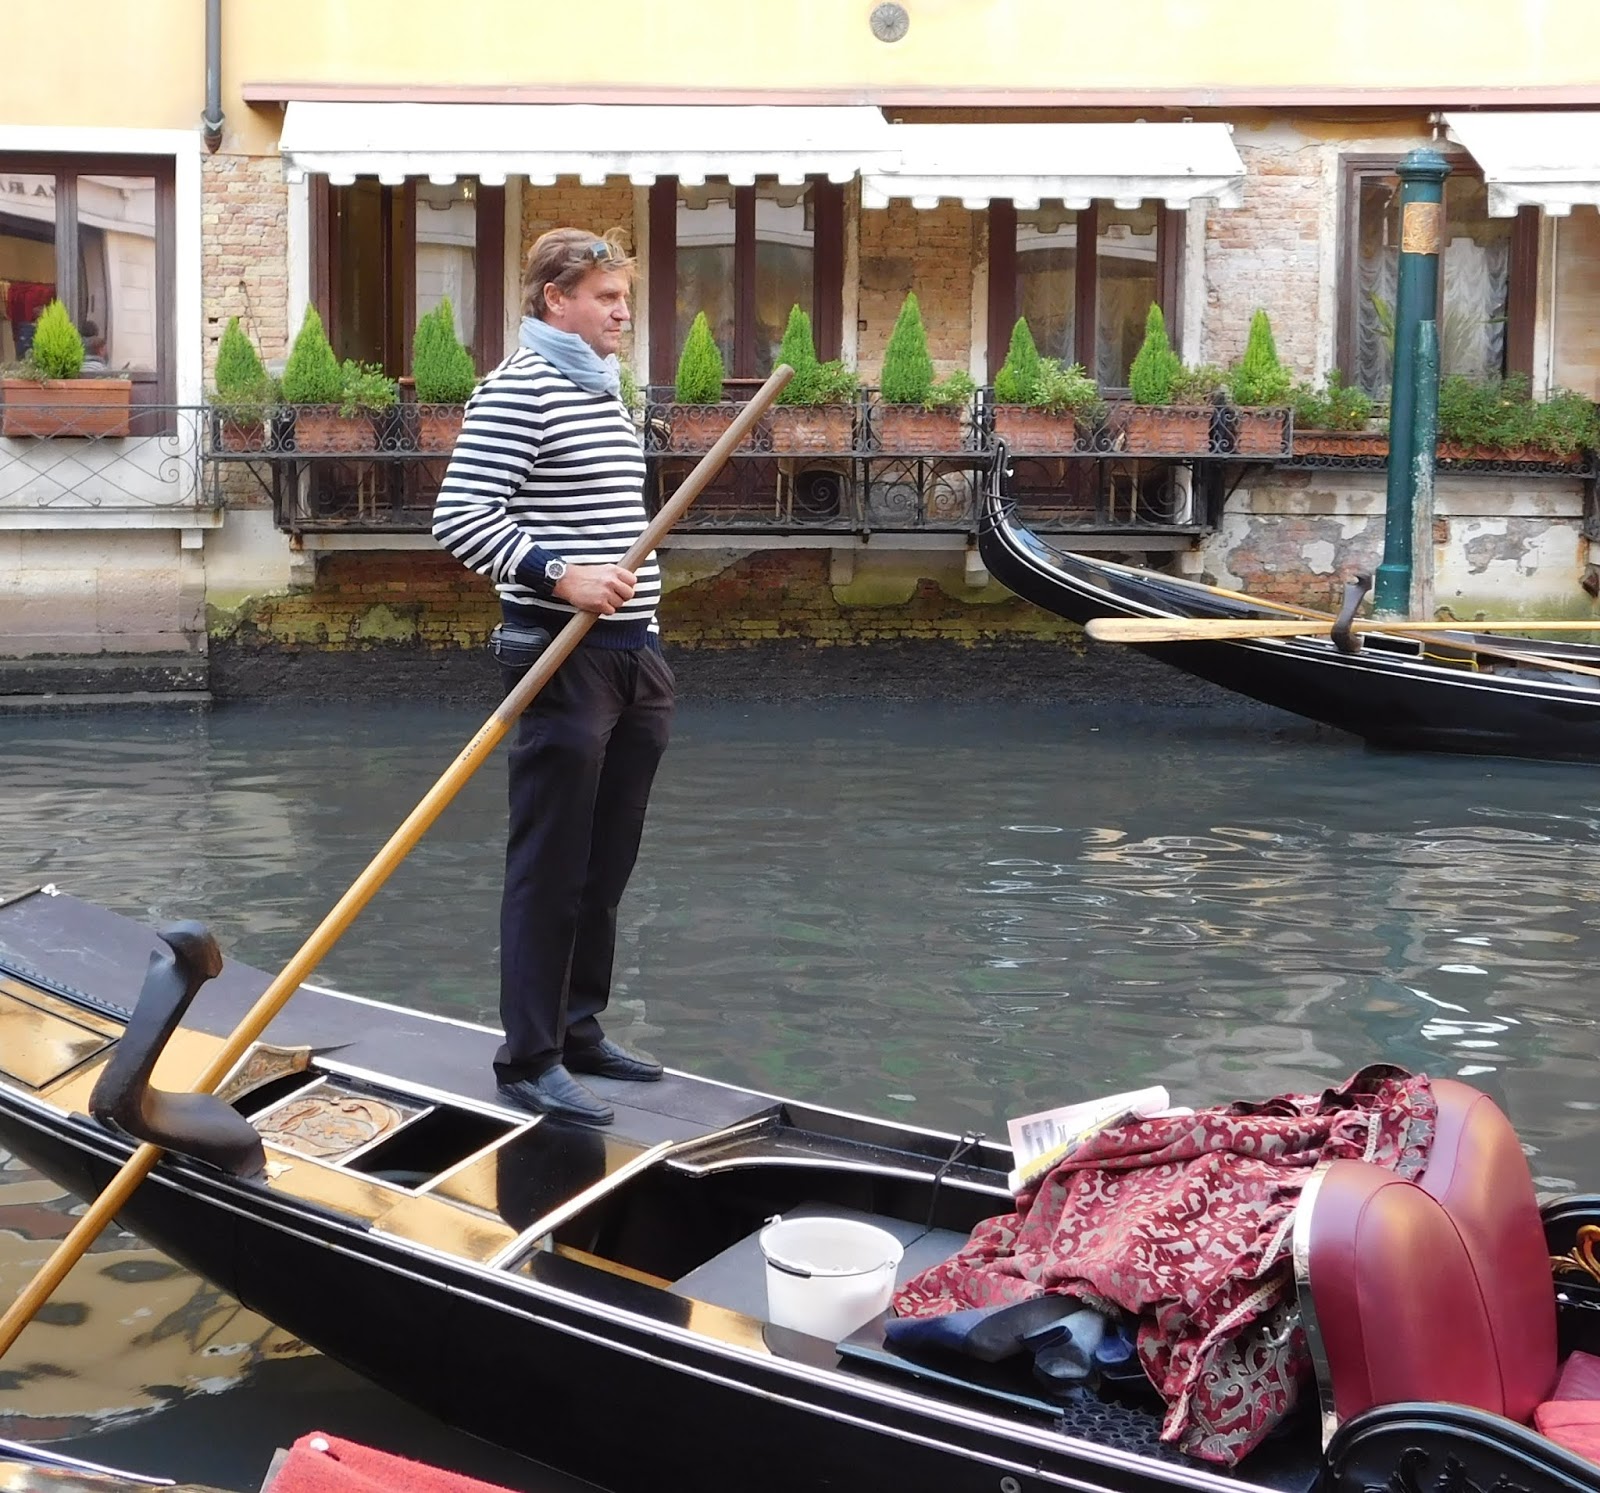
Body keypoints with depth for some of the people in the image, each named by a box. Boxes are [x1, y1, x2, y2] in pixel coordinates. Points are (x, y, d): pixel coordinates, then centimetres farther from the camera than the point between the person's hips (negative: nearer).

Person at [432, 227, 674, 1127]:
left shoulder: (606, 392, 18)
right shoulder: (518, 391, -10)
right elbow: (460, 518, -16)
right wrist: (560, 575, -26)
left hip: (630, 656, 9)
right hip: (562, 660, -9)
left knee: (608, 864, 14)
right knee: (551, 866, -4)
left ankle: (581, 1029, 25)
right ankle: (531, 1061, 3)